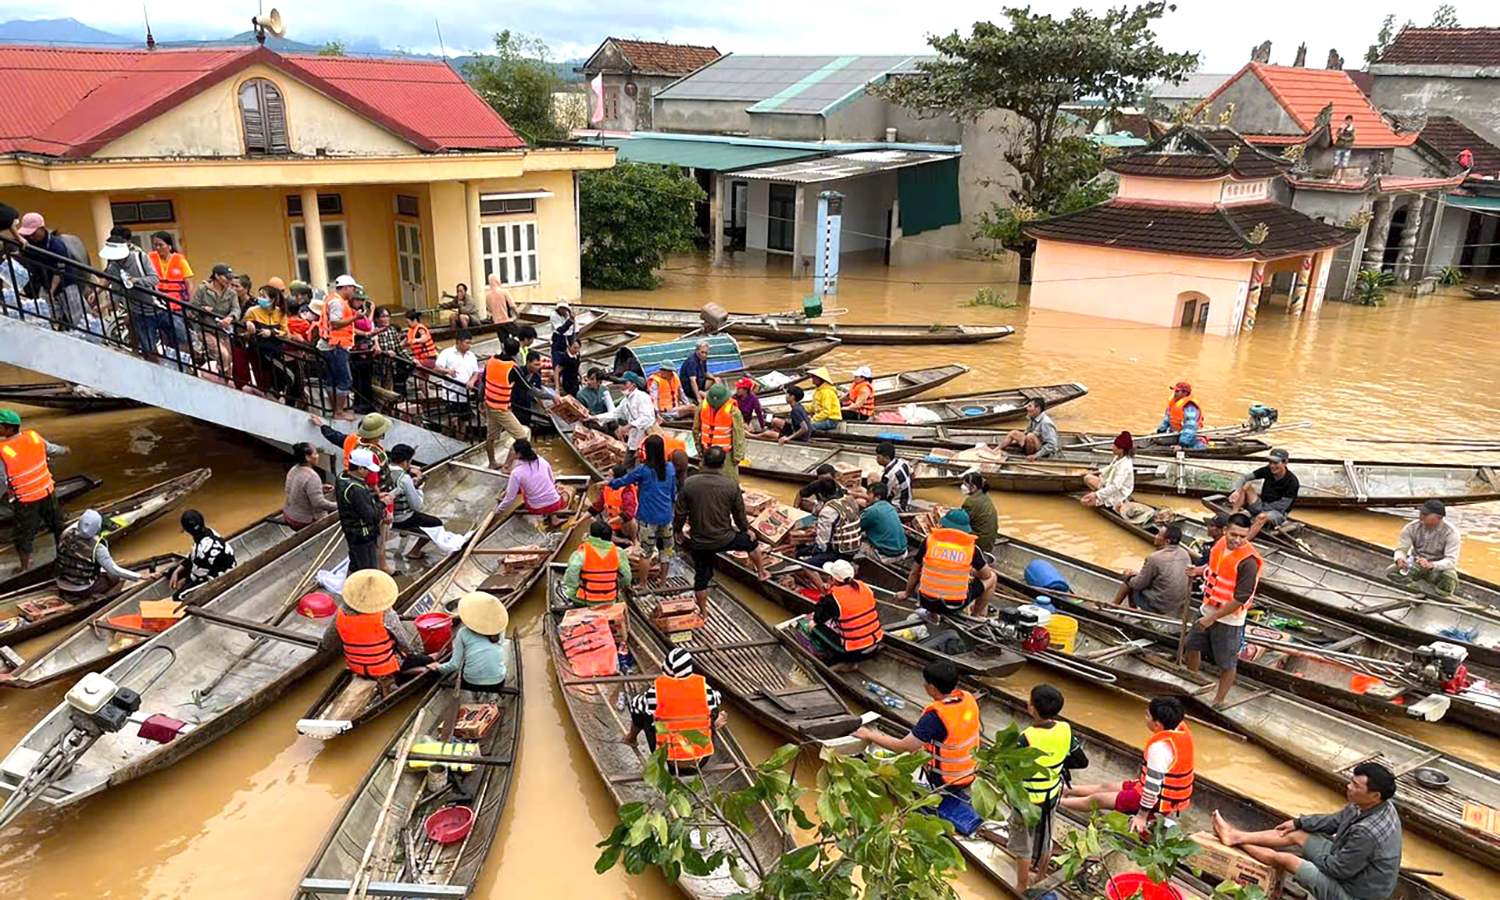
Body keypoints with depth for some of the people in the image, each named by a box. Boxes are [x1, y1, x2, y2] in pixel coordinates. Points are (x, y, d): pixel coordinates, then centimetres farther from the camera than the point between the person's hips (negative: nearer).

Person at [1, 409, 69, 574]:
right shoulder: (33, 436, -11)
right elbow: (52, 450, 8)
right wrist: (64, 450, 29)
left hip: (25, 501, -5)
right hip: (47, 491, 5)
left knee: (24, 535, 13)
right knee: (56, 523, 24)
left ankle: (25, 568, 26)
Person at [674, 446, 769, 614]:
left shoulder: (689, 484, -11)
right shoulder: (731, 486, -11)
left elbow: (680, 512, -4)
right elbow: (739, 513, 1)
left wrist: (677, 530, 15)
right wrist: (746, 530, 20)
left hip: (699, 543, 1)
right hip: (725, 540, 0)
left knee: (701, 577, 15)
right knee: (751, 542, 27)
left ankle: (703, 611, 29)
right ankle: (762, 573, 44)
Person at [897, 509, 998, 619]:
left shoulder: (930, 541, -1)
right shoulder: (972, 547, -6)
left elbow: (914, 573, 10)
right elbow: (986, 575, 9)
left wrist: (906, 594, 27)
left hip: (927, 602, 2)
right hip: (955, 606, -2)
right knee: (991, 578, 20)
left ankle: (932, 613, 21)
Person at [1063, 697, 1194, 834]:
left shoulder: (1159, 747, -35)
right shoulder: (1181, 729, -9)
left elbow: (1153, 786, -29)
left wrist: (1142, 816, -20)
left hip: (1160, 802, -9)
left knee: (1097, 799, 5)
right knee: (1107, 788, 22)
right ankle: (1066, 790, 37)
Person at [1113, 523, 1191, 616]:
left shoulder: (1154, 558, -24)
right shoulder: (1184, 553, -2)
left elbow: (1138, 584, -14)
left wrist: (1128, 577, 10)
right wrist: (1140, 574, 16)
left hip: (1160, 608, -7)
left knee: (1129, 583, 13)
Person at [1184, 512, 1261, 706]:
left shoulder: (1248, 561, -28)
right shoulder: (1221, 543, -5)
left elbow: (1240, 598, -26)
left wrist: (1212, 618, -21)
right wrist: (1200, 570, -2)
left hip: (1229, 619, -8)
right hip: (1207, 610, 8)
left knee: (1227, 664, 9)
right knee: (1192, 646, 24)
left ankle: (1218, 702, 27)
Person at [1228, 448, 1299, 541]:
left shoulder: (1292, 482, -17)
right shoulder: (1268, 471, -3)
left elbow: (1282, 505, -15)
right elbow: (1244, 477, -8)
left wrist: (1262, 507, -12)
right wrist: (1237, 491, -26)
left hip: (1278, 513, -6)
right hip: (1262, 507, 6)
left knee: (1262, 517, -41)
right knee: (1245, 486, -14)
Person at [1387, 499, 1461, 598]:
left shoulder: (1451, 533, -18)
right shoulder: (1412, 527, -11)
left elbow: (1451, 560, -26)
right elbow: (1401, 549, -8)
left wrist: (1431, 565, -47)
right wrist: (1400, 559, -35)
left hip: (1439, 567, -2)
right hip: (1415, 564, 2)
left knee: (1449, 578, -36)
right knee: (1391, 572, -26)